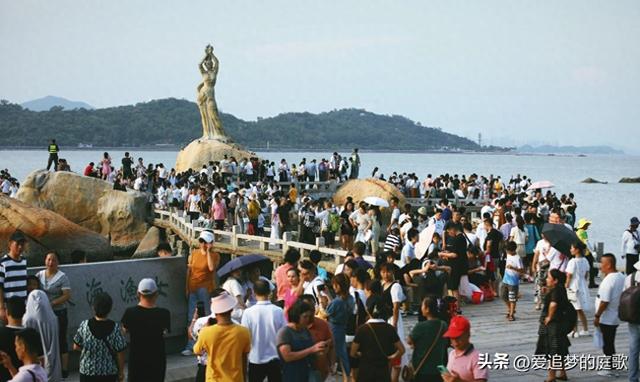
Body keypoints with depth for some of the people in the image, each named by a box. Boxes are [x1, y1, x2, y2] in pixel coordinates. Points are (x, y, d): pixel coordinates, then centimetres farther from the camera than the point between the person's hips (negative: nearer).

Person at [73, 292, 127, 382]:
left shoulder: (84, 325, -15)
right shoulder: (115, 328, -17)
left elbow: (76, 347, -2)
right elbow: (120, 353, -10)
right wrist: (121, 371, 4)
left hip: (87, 372, 1)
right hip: (109, 373, 0)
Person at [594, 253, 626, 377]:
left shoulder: (608, 280, -22)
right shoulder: (621, 277, 5)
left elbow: (604, 301, -24)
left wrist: (597, 316, -16)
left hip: (606, 319, -8)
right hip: (616, 317, 8)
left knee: (607, 343, 1)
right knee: (610, 343, 18)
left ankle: (609, 368, 7)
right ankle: (610, 365, 26)